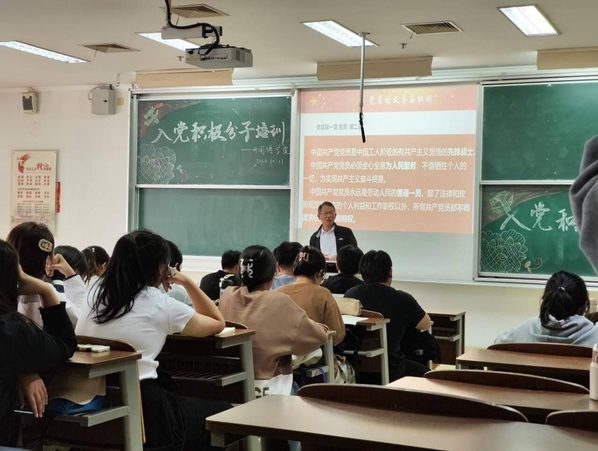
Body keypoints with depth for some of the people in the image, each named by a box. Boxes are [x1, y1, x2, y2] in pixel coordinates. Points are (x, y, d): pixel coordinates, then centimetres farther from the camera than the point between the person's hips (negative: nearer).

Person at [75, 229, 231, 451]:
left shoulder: (96, 291, 9)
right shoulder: (160, 304, -4)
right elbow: (217, 322, 10)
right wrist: (187, 282, 15)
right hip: (139, 410, -6)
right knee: (222, 411, 14)